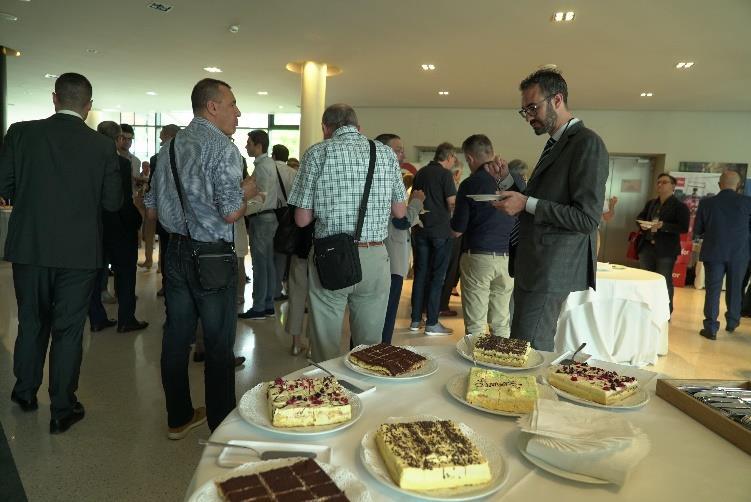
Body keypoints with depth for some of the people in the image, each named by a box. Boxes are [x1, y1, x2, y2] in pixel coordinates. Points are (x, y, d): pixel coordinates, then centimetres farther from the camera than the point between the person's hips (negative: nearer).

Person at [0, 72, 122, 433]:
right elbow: (113, 202, -4)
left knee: (31, 322, 20)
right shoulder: (103, 146, -8)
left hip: (30, 247, 2)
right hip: (79, 252, -2)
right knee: (68, 329, 8)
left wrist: (33, 195, 15)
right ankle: (62, 410, 17)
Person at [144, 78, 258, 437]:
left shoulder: (170, 147, 10)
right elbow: (232, 213, -20)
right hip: (211, 256, -7)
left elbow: (151, 209, 13)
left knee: (176, 338, 15)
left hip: (175, 252, 7)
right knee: (219, 344, 5)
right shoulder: (223, 148, -13)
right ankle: (222, 426, 19)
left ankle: (179, 418, 31)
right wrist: (245, 193, 0)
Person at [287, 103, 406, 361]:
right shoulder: (386, 153, 6)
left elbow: (302, 219, -3)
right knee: (370, 347, 14)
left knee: (326, 350, 10)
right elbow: (399, 212, 10)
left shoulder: (317, 153, -2)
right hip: (375, 257, 3)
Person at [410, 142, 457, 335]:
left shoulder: (420, 173, 11)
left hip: (420, 230, 6)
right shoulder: (445, 174, -8)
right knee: (437, 276, 0)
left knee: (420, 274, 10)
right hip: (440, 230, -6)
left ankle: (415, 321, 14)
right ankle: (431, 323, 2)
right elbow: (452, 203, -13)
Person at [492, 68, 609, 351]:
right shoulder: (556, 144, 17)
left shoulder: (587, 144, -11)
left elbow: (587, 218, -18)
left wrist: (527, 204, -18)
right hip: (533, 267, 9)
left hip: (551, 271, -9)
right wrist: (507, 180, 5)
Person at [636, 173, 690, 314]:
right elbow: (639, 217, 20)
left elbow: (684, 228, -14)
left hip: (666, 250, -6)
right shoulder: (650, 203, 13)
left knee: (664, 282, 0)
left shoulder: (680, 206, -5)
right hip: (647, 247, 6)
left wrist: (662, 225, -24)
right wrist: (642, 224, -4)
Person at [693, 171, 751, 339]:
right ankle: (732, 322, 33)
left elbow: (697, 231, 0)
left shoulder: (706, 203, -7)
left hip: (713, 253, -1)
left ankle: (711, 328, 4)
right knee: (734, 288, 18)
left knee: (712, 290, 4)